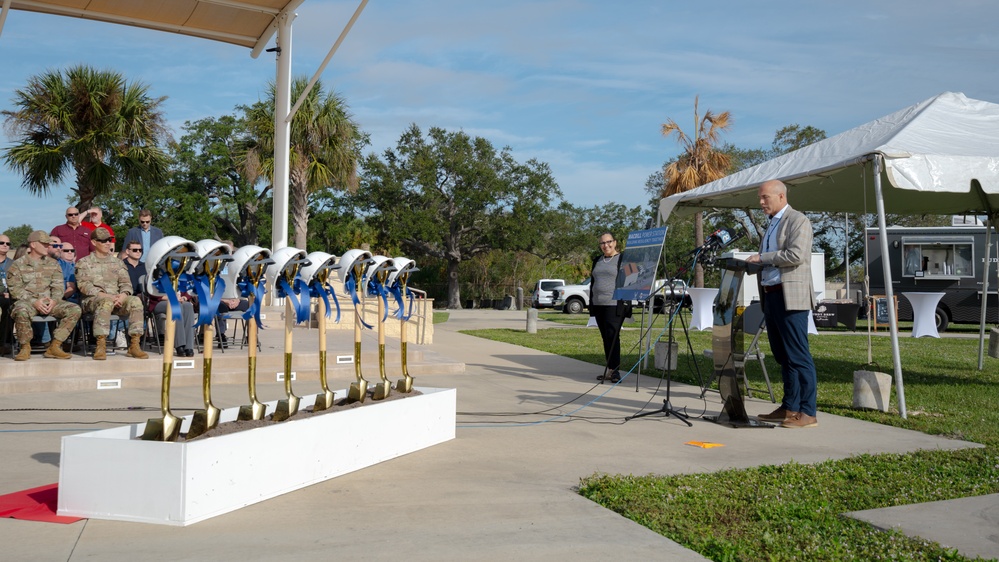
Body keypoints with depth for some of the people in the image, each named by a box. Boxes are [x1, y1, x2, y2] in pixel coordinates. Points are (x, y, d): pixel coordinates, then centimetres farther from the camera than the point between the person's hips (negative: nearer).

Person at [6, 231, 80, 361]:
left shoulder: (52, 264, 16)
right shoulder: (18, 265, 5)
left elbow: (58, 286, 9)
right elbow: (15, 289, -4)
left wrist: (54, 300, -13)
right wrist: (34, 302, -17)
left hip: (50, 302, 4)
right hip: (27, 301, -3)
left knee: (75, 309, -21)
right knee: (21, 310, -39)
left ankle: (54, 346, -19)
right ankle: (25, 347, -16)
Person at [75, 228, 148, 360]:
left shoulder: (117, 262, 24)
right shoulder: (84, 262, 12)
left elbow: (126, 283, 13)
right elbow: (83, 285, -3)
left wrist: (122, 296, -12)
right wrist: (105, 295, -18)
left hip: (116, 299, 3)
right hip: (92, 300, -3)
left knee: (135, 301, -29)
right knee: (106, 302, -40)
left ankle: (134, 345, -31)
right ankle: (101, 346, -42)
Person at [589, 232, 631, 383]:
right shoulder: (597, 261, 18)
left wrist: (625, 304, -13)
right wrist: (591, 304, 16)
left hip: (615, 305, -6)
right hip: (598, 305, 6)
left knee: (612, 336, -12)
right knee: (605, 337, 8)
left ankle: (613, 369, -9)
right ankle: (610, 370, 13)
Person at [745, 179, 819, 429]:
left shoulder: (798, 221, -6)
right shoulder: (772, 225, 22)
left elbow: (796, 255, -19)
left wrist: (762, 257, -14)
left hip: (790, 297, -9)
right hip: (771, 296, 9)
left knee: (798, 356, -9)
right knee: (783, 356, 12)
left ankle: (808, 413, -6)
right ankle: (789, 408, 19)